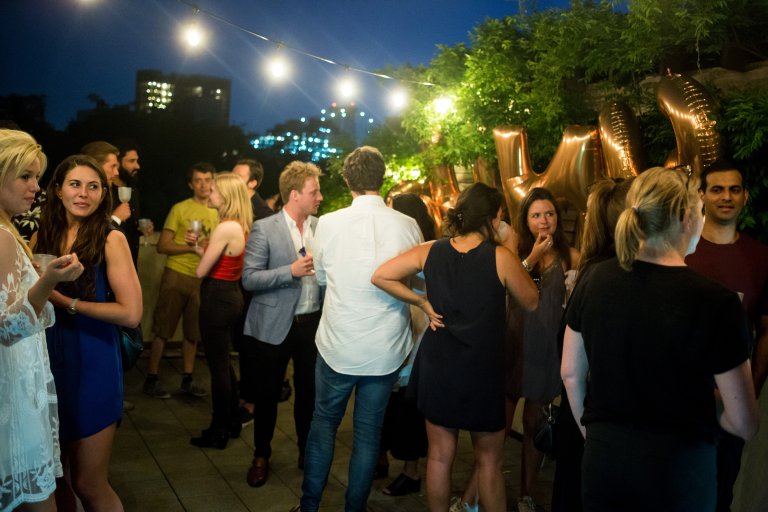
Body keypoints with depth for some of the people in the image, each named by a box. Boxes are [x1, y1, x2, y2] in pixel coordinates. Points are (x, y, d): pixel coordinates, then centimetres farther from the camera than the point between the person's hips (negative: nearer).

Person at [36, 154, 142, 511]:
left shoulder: (110, 239, -10)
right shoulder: (43, 236, 4)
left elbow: (131, 313, -17)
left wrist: (66, 301, -15)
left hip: (92, 364, -5)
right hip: (48, 360, 5)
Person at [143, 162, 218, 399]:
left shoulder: (216, 213, 10)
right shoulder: (180, 209, -3)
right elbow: (162, 246, -6)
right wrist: (191, 247, -17)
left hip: (201, 278, 4)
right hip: (176, 275, -4)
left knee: (193, 331, 9)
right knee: (163, 329, 1)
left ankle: (187, 379, 20)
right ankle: (151, 379, 12)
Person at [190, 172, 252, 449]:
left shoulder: (225, 228, -20)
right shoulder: (240, 227, 8)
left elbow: (201, 271, -17)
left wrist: (201, 255, 3)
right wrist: (199, 247, 10)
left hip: (217, 298, -9)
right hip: (231, 295, 9)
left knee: (218, 366, 3)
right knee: (224, 363, 20)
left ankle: (219, 432, 16)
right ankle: (232, 422, 32)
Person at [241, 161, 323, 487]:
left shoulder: (321, 227, 3)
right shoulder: (264, 229, -10)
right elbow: (249, 279, -13)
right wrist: (290, 271, -24)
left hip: (313, 323, 3)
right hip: (274, 326, -3)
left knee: (309, 392, 15)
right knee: (267, 394, 12)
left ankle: (307, 453, 35)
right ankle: (261, 456, 33)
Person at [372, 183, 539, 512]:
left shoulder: (431, 251, -4)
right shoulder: (500, 257, -13)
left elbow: (380, 277, -5)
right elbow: (532, 302, -1)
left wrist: (422, 302, 0)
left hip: (438, 368, 4)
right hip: (482, 370, -3)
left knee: (440, 456, 18)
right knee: (489, 461, 15)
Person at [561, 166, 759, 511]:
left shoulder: (595, 280, -8)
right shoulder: (715, 301, -19)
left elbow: (570, 373, 3)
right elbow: (743, 424, -13)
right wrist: (698, 406, 7)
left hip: (602, 459, 3)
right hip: (678, 468, -2)